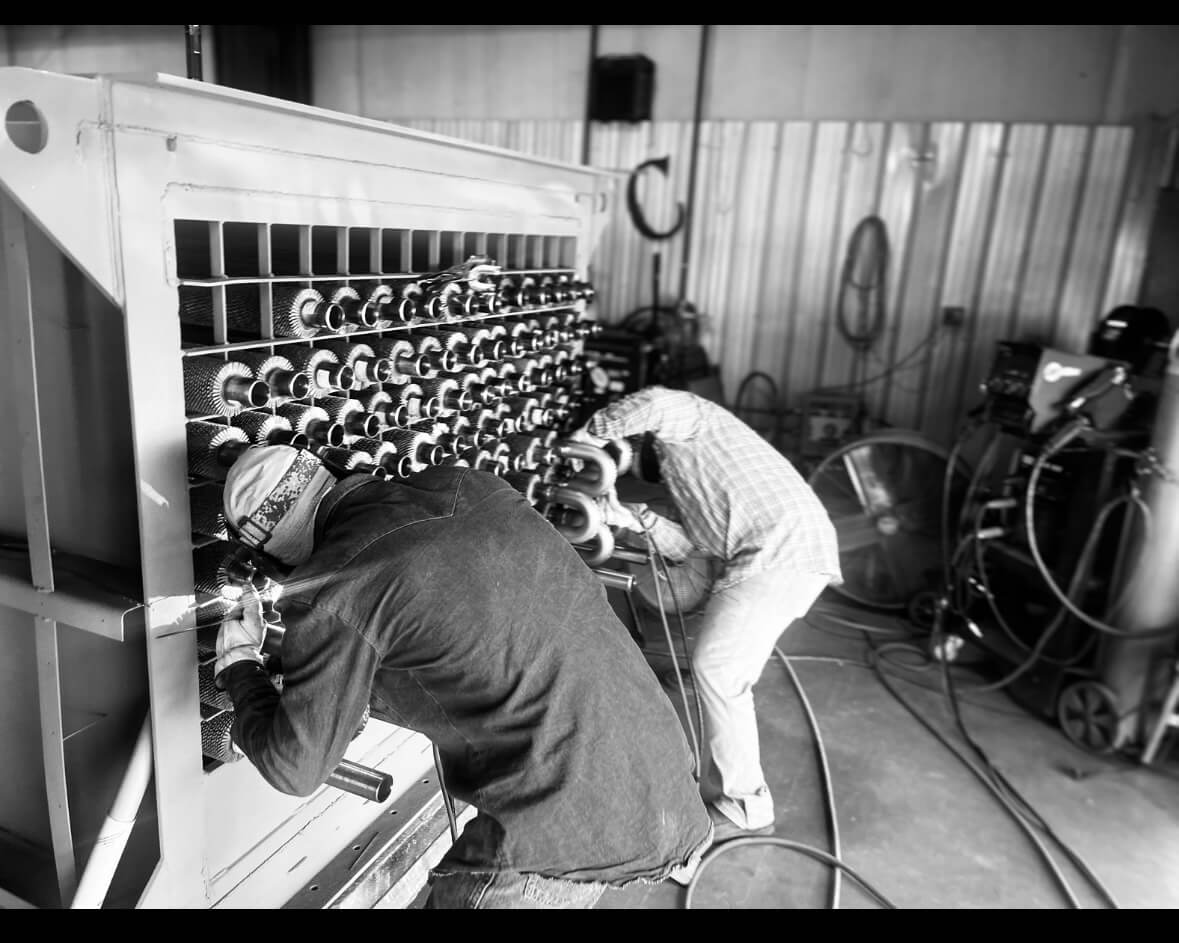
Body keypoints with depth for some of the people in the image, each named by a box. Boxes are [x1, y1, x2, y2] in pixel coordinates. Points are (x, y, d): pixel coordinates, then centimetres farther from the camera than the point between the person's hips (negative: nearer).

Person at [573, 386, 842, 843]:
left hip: (780, 547, -10)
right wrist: (638, 520, 2)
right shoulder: (679, 465, 28)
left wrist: (582, 440, -8)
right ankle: (722, 788, 23)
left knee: (716, 670, -5)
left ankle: (745, 808, 7)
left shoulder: (678, 413, 3)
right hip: (790, 550, 10)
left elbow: (652, 405, -24)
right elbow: (691, 544, 16)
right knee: (724, 671, 13)